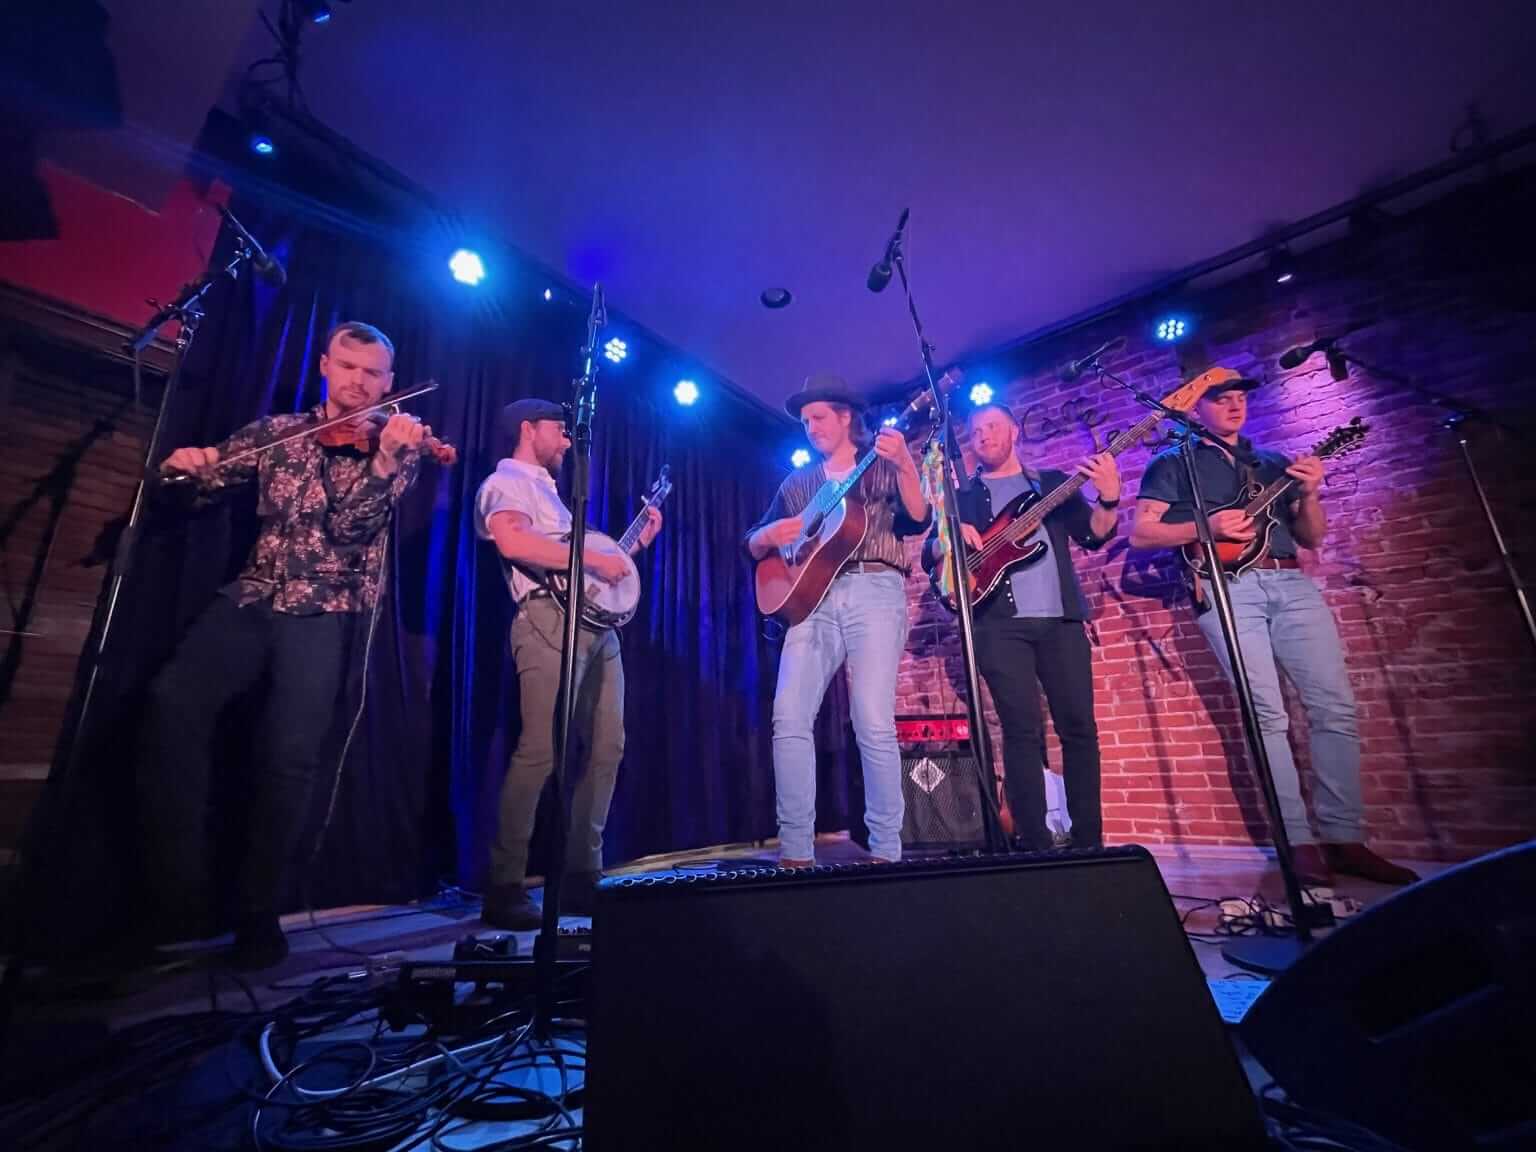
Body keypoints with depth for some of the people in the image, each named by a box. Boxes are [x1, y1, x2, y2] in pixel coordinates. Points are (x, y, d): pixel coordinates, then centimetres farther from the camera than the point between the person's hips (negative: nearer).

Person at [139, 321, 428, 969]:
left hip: (325, 612, -3)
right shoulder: (277, 430, 15)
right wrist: (183, 465, -8)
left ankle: (259, 911, 7)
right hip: (254, 598, 4)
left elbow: (347, 527, -12)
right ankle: (178, 886, -5)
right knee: (172, 699, -21)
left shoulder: (392, 446, 3)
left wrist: (387, 460, -28)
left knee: (291, 753, -13)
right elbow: (206, 481, 15)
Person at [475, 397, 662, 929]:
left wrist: (634, 543, 24)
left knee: (607, 747, 6)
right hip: (551, 620, -9)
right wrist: (593, 558, -17)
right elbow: (513, 543, -22)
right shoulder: (506, 482, 1)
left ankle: (582, 876, 15)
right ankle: (505, 889, -2)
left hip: (596, 622, 9)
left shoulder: (547, 488, 30)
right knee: (540, 751, -13)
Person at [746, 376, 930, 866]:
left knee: (874, 725, -12)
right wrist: (769, 535, -4)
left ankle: (885, 851, 2)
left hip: (874, 593, -3)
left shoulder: (883, 468, 14)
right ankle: (796, 852, -3)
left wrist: (905, 466, -19)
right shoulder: (796, 484, 23)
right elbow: (754, 548, 19)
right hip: (814, 597, 3)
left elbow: (918, 520, -3)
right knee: (789, 719, -11)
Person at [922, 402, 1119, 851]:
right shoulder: (961, 496, 15)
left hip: (1061, 618, 2)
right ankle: (1035, 842, -1)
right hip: (999, 622, -2)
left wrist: (1108, 498, -12)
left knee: (1079, 724, 1)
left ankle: (1089, 839, 13)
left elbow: (1095, 535, 8)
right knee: (1023, 729, -7)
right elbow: (929, 557, 7)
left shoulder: (1052, 481, 17)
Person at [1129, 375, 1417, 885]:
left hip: (1290, 583, 5)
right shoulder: (1172, 464, 12)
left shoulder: (1273, 463, 25)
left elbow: (1312, 538, 20)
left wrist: (1309, 495, 1)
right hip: (1226, 586, -4)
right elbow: (1141, 533, 1)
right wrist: (1208, 527, -12)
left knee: (1335, 705, -3)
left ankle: (1345, 838, 5)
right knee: (1268, 714, -11)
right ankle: (1299, 841, -4)